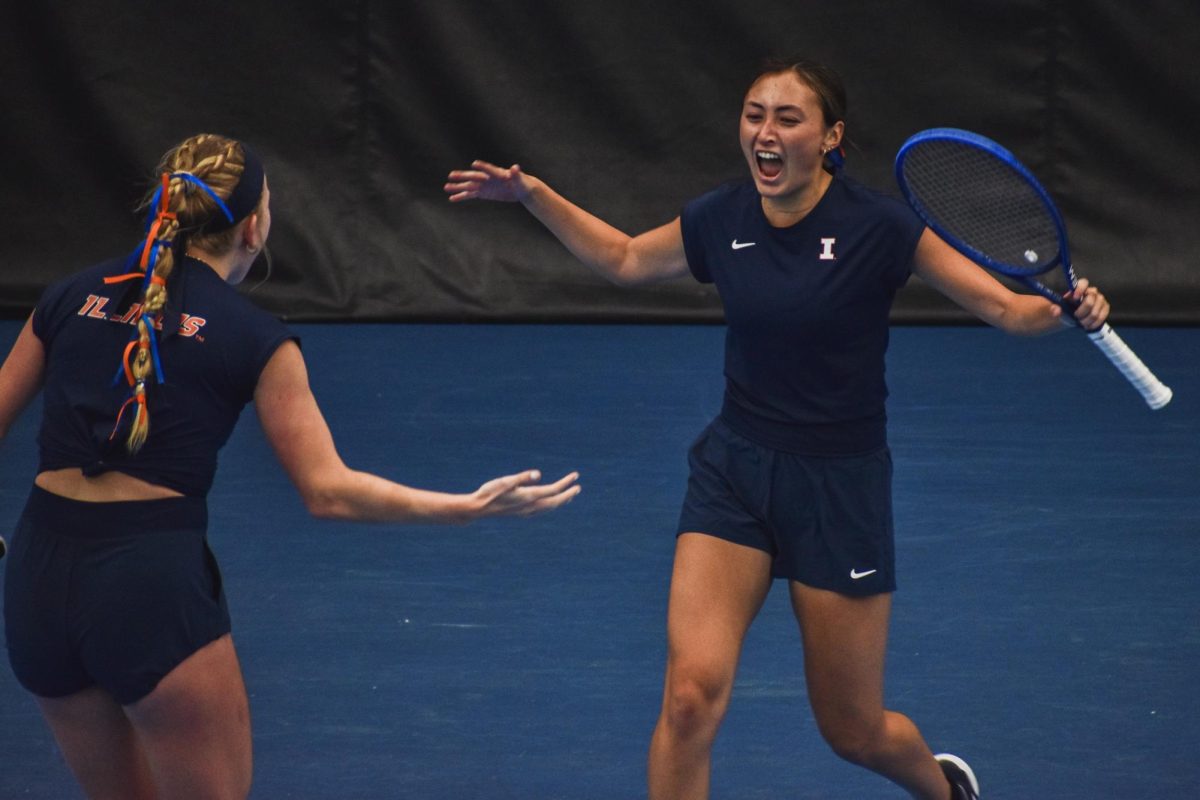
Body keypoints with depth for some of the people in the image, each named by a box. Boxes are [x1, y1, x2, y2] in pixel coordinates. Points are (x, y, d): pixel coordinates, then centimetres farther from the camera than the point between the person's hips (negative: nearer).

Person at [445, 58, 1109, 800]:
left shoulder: (876, 225, -15)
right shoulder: (721, 219, -3)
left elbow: (1004, 307, -10)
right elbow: (623, 257, 17)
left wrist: (1065, 312, -30)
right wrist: (529, 193, 10)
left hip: (841, 487, -3)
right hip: (733, 473, 3)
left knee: (855, 732, 10)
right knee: (692, 695, -17)